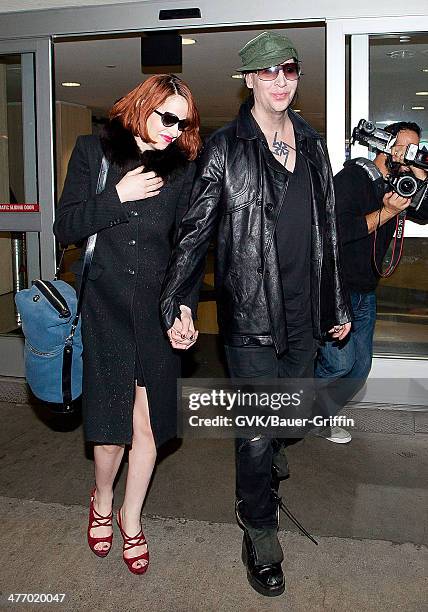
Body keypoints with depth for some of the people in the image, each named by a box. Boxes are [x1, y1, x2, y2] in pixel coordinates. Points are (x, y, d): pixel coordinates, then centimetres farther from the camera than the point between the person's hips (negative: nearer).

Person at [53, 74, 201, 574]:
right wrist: (118, 197, -12)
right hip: (104, 308, -1)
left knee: (147, 422, 5)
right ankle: (102, 498, 34)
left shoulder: (181, 167, 5)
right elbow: (64, 229, -2)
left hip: (157, 309, 1)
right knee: (111, 423, 1)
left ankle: (131, 518, 30)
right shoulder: (93, 151, 3)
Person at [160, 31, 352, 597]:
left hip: (303, 315, 5)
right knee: (256, 432, 1)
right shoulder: (225, 148, -5)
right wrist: (178, 304, -21)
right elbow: (195, 231, -9)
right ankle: (261, 537, 23)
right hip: (250, 315, -5)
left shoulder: (312, 145, 11)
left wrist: (337, 304, 18)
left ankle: (263, 477, 50)